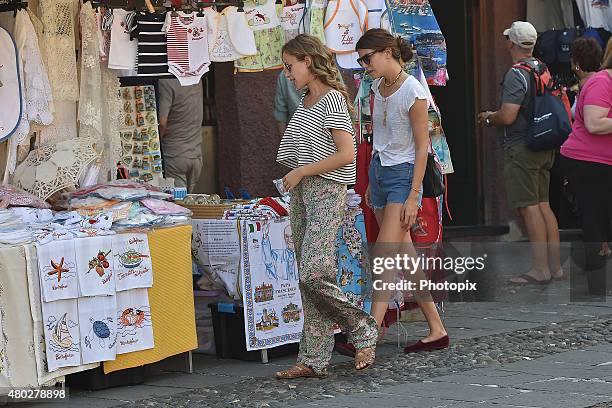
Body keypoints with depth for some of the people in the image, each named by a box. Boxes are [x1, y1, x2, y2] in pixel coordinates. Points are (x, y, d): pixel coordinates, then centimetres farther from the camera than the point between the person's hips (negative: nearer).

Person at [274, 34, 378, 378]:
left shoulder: (332, 99, -11)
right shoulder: (306, 101, 16)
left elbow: (346, 154, -19)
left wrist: (301, 171, -15)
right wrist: (294, 178, 10)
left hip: (326, 191, -9)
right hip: (303, 194, 9)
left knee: (313, 274, -18)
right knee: (308, 279, 6)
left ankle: (363, 330, 1)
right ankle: (314, 360, 8)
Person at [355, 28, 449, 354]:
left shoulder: (413, 92, -15)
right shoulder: (378, 87, 8)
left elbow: (422, 147, -15)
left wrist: (413, 196, -18)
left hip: (403, 175, -8)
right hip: (379, 171, 8)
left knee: (384, 256, -14)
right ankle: (436, 331, 15)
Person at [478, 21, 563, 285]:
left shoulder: (516, 75, -15)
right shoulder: (544, 70, 12)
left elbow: (507, 117, -22)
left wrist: (489, 118, 1)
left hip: (522, 147, -9)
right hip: (546, 147, 9)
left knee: (528, 207, -7)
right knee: (543, 205, 12)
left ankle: (541, 269, -9)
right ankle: (555, 265, 13)